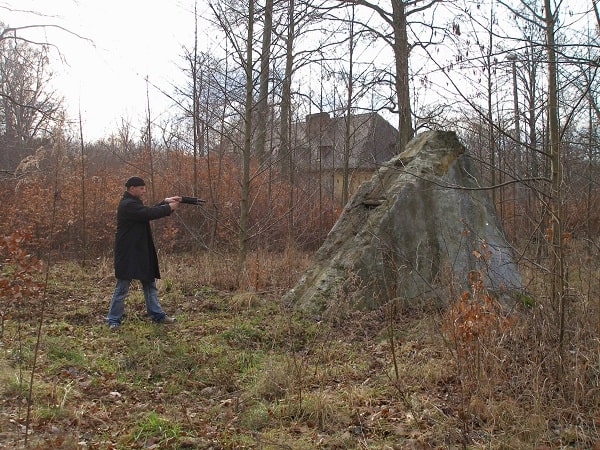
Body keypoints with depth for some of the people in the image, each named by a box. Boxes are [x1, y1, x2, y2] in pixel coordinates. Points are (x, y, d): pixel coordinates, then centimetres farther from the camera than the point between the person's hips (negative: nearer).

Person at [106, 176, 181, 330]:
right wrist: (169, 208, -13)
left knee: (150, 284, 12)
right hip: (128, 254, -10)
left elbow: (148, 211, 16)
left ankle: (157, 314, 18)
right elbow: (149, 214, -25)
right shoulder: (128, 204, -17)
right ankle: (113, 319, 10)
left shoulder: (133, 203, 16)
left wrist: (165, 202, 6)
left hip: (141, 253, 10)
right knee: (122, 288, -1)